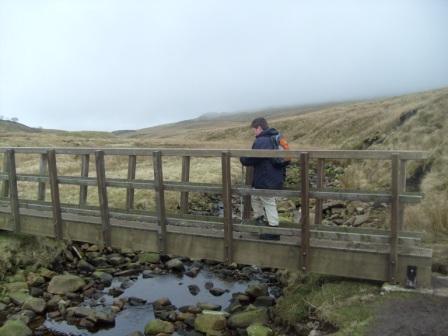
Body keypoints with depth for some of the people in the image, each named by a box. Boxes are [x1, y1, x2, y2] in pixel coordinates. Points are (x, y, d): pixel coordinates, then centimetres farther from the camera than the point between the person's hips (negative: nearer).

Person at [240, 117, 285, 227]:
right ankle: (259, 219, 34)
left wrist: (242, 158, -5)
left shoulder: (261, 141, -22)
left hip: (265, 182, -10)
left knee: (269, 203, 2)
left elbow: (252, 159, -25)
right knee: (255, 197, 24)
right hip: (275, 179, 10)